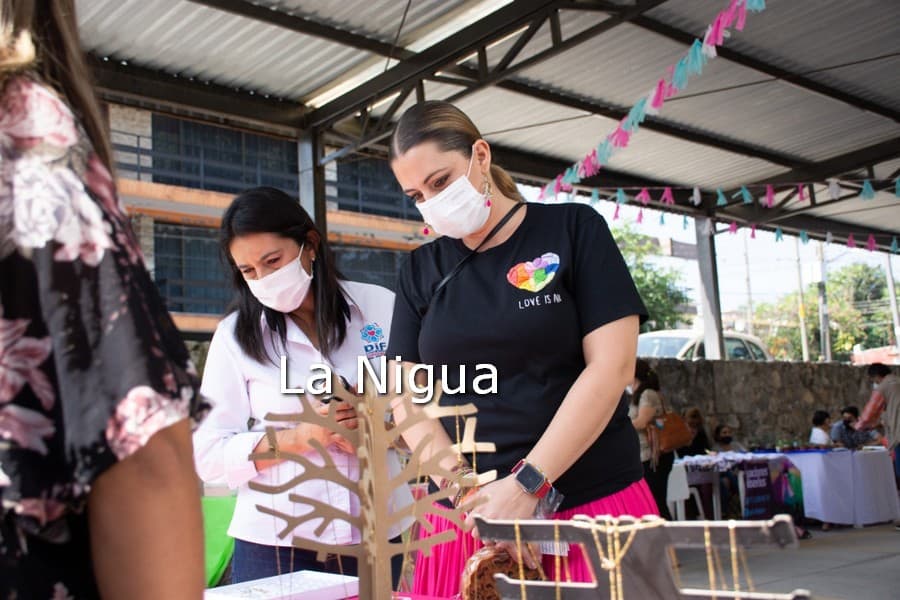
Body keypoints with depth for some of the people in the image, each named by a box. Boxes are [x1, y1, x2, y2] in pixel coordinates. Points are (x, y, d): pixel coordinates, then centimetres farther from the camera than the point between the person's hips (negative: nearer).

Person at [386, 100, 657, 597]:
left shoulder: (573, 230, -1)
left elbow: (612, 366, -9)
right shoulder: (420, 271, 8)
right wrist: (472, 492, -12)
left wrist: (526, 485, -15)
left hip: (594, 503, -2)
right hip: (466, 516, 3)